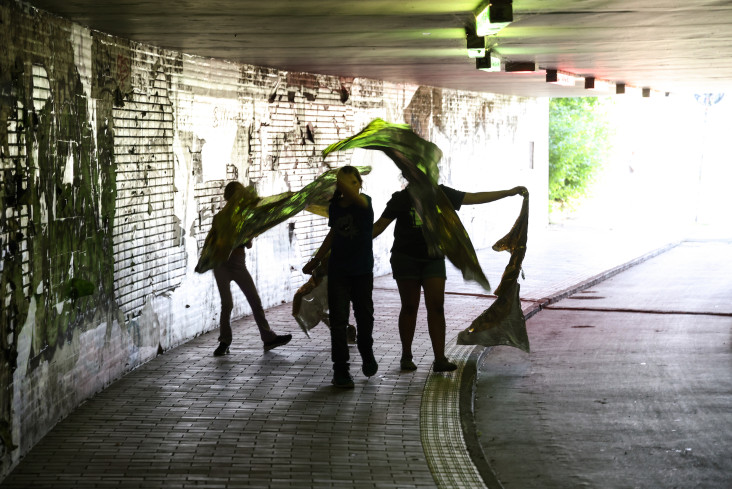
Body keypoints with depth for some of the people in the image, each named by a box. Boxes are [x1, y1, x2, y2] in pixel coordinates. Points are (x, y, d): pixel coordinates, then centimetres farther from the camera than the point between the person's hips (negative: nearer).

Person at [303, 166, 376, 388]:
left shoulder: (364, 202, -11)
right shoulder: (335, 206, 2)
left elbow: (353, 195, -37)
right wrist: (316, 260, 19)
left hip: (362, 270, -2)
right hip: (338, 270, 2)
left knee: (364, 316, 14)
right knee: (338, 319, -5)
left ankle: (367, 354, 41)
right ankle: (340, 369, -1)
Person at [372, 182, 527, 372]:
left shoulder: (441, 194, 5)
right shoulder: (401, 198, -3)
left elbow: (474, 198, 7)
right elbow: (380, 225, -2)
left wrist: (509, 192, 4)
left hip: (434, 259, 3)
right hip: (406, 258, -3)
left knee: (437, 307, -4)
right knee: (409, 307, 1)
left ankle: (440, 359, -5)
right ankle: (406, 357, 13)